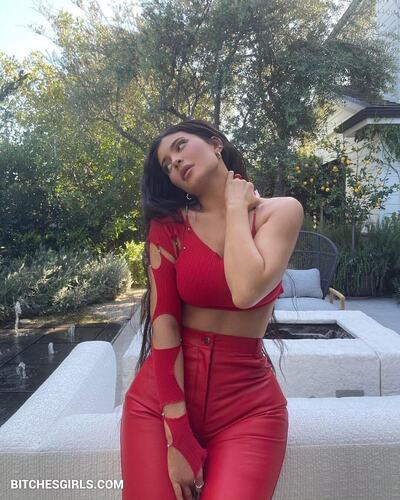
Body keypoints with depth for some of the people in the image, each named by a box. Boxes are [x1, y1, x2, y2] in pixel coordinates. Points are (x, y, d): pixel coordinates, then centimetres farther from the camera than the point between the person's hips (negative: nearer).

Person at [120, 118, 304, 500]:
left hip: (248, 404, 0)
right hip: (162, 396, 1)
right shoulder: (168, 224, -2)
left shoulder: (281, 211, -3)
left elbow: (246, 292, -22)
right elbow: (164, 324, -9)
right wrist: (178, 437, -14)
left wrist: (235, 207, -9)